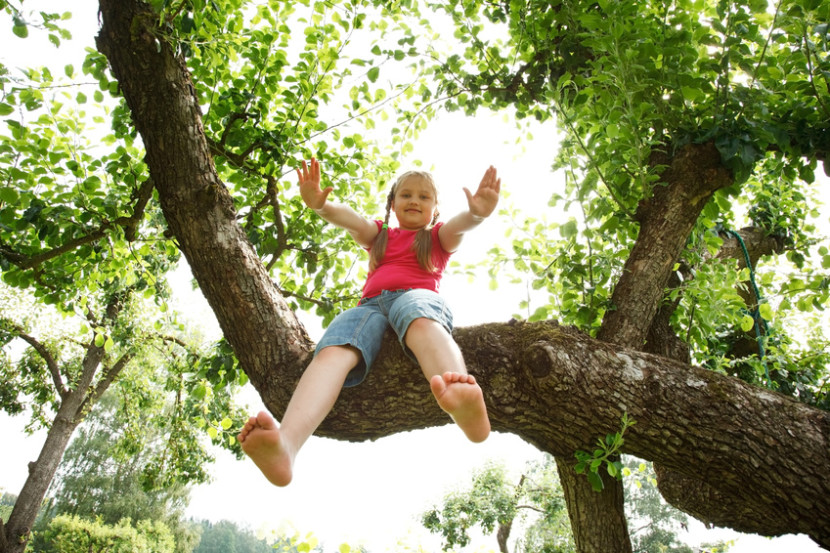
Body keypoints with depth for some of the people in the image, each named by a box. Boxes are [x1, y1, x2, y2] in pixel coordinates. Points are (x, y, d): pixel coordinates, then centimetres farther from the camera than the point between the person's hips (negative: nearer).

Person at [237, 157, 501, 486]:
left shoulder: (438, 237, 28)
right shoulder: (379, 235, 32)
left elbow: (460, 225, 3)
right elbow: (350, 219, 10)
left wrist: (477, 213, -22)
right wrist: (319, 205, -12)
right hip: (371, 305, 2)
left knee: (419, 319, -40)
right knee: (334, 350, -31)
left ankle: (467, 406, -71)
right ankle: (285, 444, -56)